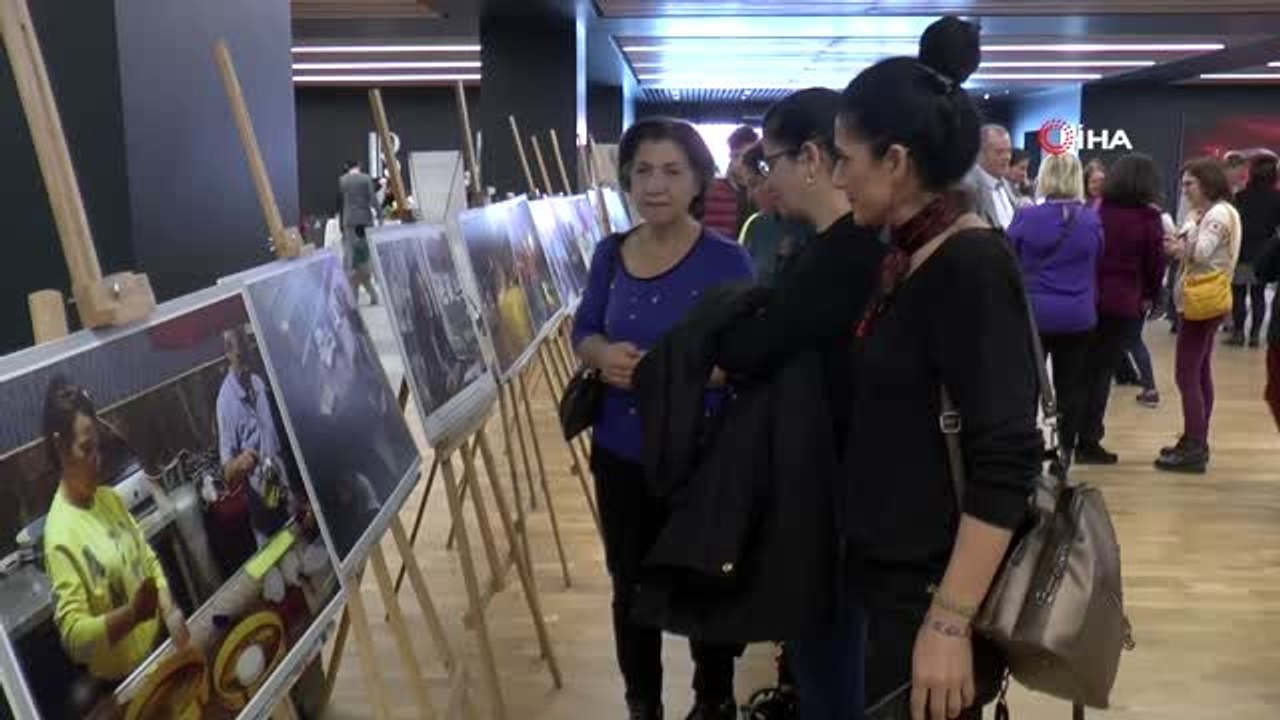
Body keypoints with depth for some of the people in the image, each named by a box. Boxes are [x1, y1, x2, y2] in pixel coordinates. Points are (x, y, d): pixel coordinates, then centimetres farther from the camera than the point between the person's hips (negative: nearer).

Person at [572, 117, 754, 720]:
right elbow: (583, 331, 9)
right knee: (630, 589, 16)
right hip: (620, 451, 4)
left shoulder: (726, 259, -13)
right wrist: (604, 355, -14)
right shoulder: (610, 253, 2)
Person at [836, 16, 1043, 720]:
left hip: (940, 584, -8)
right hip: (894, 570, 8)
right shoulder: (906, 254, 6)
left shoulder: (969, 265, -20)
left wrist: (950, 622, -26)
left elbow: (1006, 463, -24)